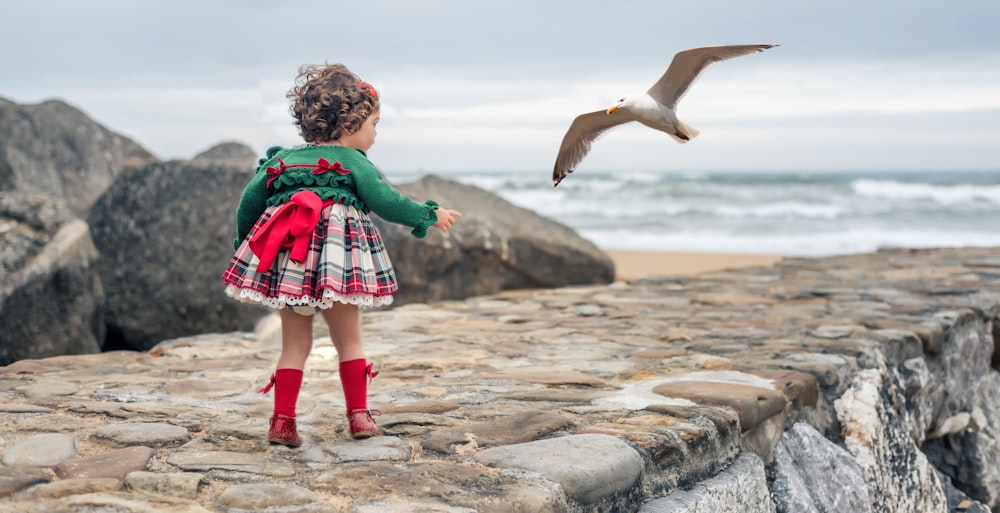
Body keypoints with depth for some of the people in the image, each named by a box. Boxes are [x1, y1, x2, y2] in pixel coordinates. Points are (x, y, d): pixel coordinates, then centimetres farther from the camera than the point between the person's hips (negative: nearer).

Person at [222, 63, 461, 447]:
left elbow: (250, 199, 12)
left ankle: (283, 421, 7)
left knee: (295, 344, 12)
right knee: (349, 340, 12)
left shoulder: (283, 158, 17)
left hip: (283, 260, 4)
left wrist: (243, 241, 24)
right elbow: (388, 203, -3)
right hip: (337, 260, -4)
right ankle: (359, 416, 14)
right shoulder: (353, 162, 4)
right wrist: (430, 216, 10)